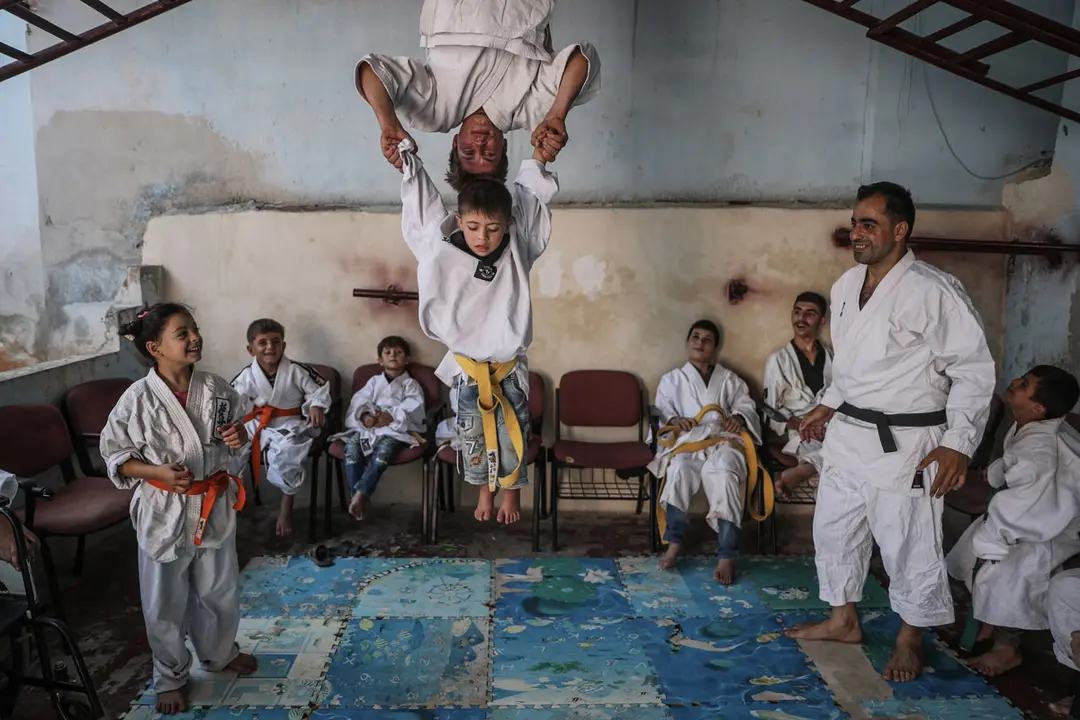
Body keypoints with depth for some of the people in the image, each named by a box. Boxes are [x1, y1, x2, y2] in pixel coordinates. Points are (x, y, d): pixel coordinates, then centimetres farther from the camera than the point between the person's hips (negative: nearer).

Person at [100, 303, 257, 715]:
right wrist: (158, 473, -22)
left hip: (215, 507, 3)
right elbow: (115, 456, -7)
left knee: (220, 591, 20)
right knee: (165, 603, 13)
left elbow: (236, 445, 7)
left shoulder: (218, 390, -7)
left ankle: (220, 653, 45)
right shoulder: (138, 399, -16)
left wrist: (240, 439, -16)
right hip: (164, 512, -3)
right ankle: (171, 677, 35)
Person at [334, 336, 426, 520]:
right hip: (369, 426, 3)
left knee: (384, 447, -37)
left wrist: (391, 416, -20)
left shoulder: (410, 384, 16)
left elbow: (412, 407, -3)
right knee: (352, 445, -28)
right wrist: (365, 415, -15)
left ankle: (361, 493, -37)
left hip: (396, 429, -3)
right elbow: (360, 399, 8)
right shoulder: (374, 381, 26)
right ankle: (357, 496, -27)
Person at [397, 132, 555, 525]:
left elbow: (533, 192, -4)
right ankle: (486, 489, 41)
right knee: (472, 434, 16)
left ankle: (512, 490, 39)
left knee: (512, 433, 14)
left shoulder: (518, 250, -15)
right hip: (466, 365, 1)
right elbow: (421, 202, -5)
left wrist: (539, 154, -7)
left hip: (508, 365, 0)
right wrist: (406, 149, -1)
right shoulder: (443, 250, -15)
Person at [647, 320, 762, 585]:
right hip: (687, 442, 0)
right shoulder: (671, 379, 21)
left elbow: (746, 404, 16)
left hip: (722, 440, 0)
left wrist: (739, 417, -8)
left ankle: (726, 556, -33)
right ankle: (674, 542, -21)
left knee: (724, 474, -35)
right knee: (679, 472, -36)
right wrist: (674, 421, -13)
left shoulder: (729, 379, 25)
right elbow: (662, 410, 10)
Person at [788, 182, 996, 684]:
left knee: (909, 546, 7)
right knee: (833, 530, 17)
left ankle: (910, 638, 31)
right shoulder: (846, 286, 6)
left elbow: (974, 370, -15)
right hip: (847, 435, 7)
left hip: (904, 444, -7)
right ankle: (844, 620, 37)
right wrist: (827, 405, 14)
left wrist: (958, 443, -19)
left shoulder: (932, 291, -17)